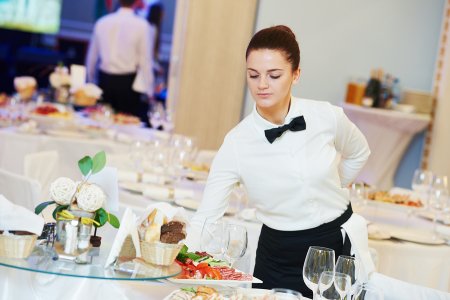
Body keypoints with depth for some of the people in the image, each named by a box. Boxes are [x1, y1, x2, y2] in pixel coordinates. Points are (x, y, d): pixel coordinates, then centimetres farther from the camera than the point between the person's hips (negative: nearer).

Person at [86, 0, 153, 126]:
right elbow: (145, 59, -8)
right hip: (128, 82, -4)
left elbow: (92, 55, 11)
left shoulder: (102, 22, 4)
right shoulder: (141, 25, -8)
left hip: (105, 80, 4)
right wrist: (148, 90, -3)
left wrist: (91, 80, 23)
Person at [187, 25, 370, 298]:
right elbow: (206, 216, -19)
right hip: (280, 258, -1)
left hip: (340, 245, 1)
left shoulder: (328, 117, -12)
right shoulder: (237, 143, -16)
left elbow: (359, 153, 11)